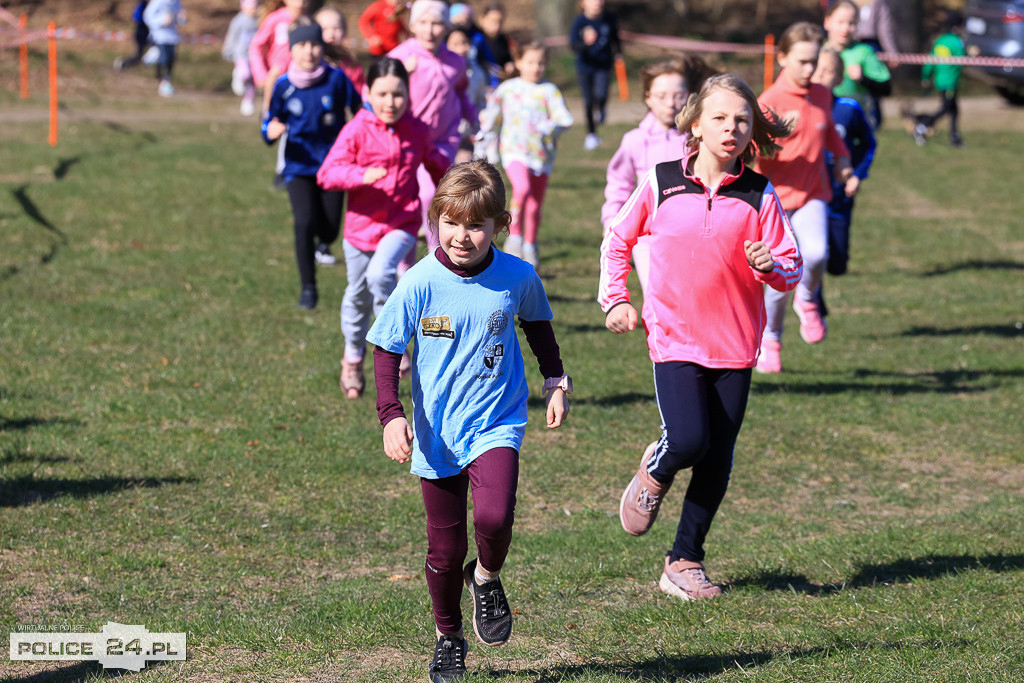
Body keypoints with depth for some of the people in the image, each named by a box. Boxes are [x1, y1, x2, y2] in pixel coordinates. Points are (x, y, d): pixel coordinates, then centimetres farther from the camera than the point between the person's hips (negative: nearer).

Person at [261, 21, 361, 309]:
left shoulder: (336, 79, -9)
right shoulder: (283, 86, -5)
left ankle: (321, 243, 42)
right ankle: (308, 288, 0)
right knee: (304, 224, -17)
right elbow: (271, 123, 3)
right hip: (299, 166, 0)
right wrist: (270, 132, -19)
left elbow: (361, 111, -1)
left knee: (329, 231, 0)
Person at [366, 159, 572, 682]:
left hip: (497, 426, 0)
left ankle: (487, 579, 9)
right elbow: (386, 350, -6)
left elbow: (538, 325, 15)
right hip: (436, 434, 0)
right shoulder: (419, 285, -12)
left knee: (494, 517, -25)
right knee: (445, 547, 7)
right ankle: (448, 638, 31)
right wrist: (391, 416, -16)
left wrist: (555, 383, 13)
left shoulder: (517, 278, -7)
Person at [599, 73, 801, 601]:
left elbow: (791, 269, 3)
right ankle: (654, 473, 18)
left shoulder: (760, 195, 0)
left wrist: (770, 266, -18)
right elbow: (617, 240, 14)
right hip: (673, 336, -2)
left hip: (735, 342, 2)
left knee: (718, 459, 3)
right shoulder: (660, 182, -1)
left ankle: (685, 562, 18)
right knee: (688, 441, -19)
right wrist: (614, 299, 7)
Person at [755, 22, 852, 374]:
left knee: (816, 253, -26)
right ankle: (769, 340, 26)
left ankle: (807, 300, 7)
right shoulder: (769, 101, -10)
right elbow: (758, 156, -15)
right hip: (776, 197, -2)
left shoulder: (822, 96, 5)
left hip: (812, 194, 3)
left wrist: (842, 158, 9)